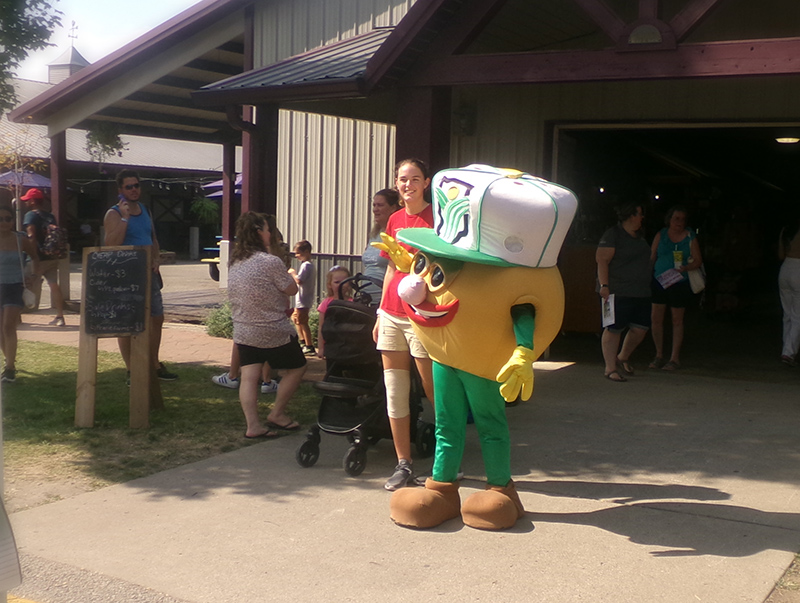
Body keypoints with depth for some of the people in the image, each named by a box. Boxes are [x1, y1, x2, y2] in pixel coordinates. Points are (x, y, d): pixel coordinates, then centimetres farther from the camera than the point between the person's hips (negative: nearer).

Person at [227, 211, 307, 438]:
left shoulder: (234, 262, 4)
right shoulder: (270, 262, -19)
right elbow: (292, 289, -9)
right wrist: (286, 273, 6)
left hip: (243, 332, 6)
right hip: (273, 332, -6)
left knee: (249, 376, 4)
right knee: (297, 367, 13)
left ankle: (253, 425, -4)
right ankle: (276, 414, 16)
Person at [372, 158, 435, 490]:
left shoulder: (436, 217, -4)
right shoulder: (395, 220, 14)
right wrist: (380, 314, 17)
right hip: (391, 313, 6)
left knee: (434, 391, 0)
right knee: (394, 393, 6)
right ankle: (403, 464, 14)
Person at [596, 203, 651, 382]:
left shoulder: (639, 236, 18)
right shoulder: (613, 235, -7)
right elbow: (602, 260, -14)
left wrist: (646, 285, 21)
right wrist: (604, 285, -22)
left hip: (641, 292, 8)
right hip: (618, 292, -8)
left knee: (641, 328, 6)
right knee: (614, 328, -5)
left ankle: (623, 357, 28)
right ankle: (610, 367, 1)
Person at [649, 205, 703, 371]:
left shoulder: (690, 237, 2)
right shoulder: (661, 235, 6)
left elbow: (698, 260, -1)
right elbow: (652, 258, 11)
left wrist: (686, 268, -20)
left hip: (680, 284, -2)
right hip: (659, 281, 2)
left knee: (677, 320, 3)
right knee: (656, 319, 0)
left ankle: (675, 358, 10)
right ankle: (659, 355, 13)